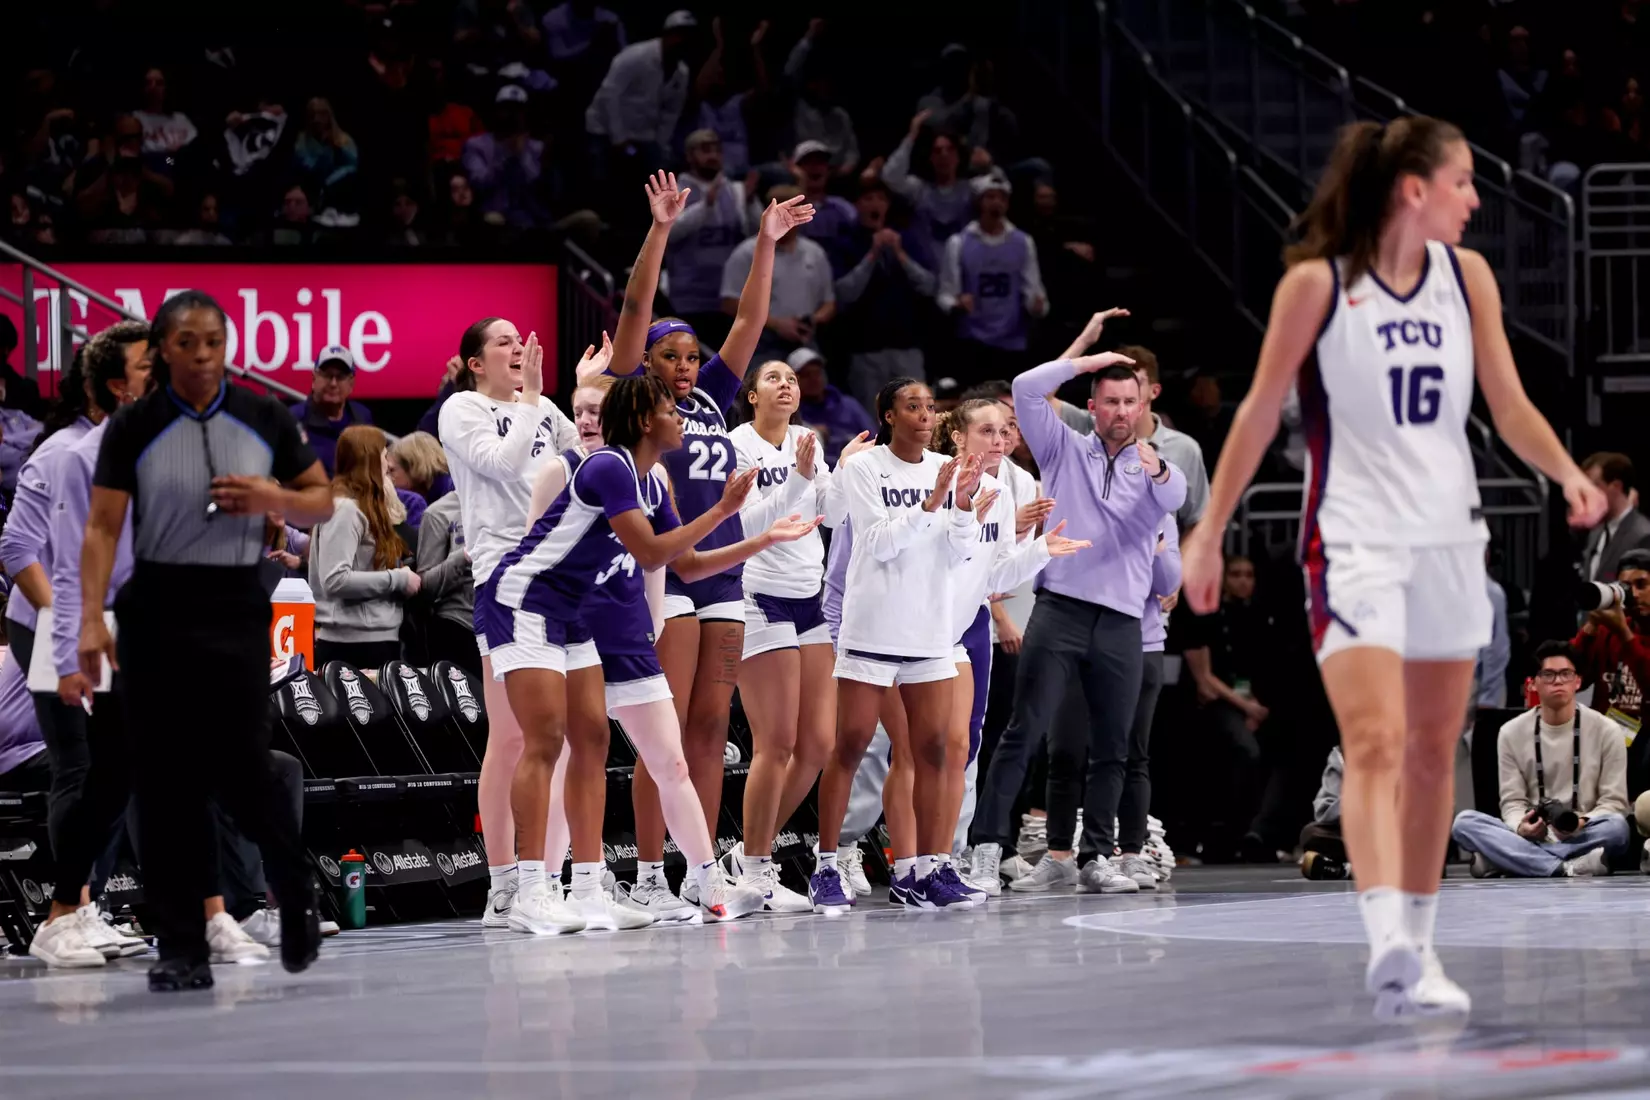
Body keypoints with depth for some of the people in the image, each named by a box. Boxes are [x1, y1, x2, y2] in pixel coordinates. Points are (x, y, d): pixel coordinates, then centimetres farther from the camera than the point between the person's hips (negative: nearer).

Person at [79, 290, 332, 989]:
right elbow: (102, 529, -7)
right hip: (156, 609, 0)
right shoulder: (133, 429, -2)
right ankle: (181, 949, 5)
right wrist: (91, 620, -17)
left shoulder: (264, 420, 2)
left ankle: (296, 897, 21)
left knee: (240, 768, -7)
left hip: (236, 606, 0)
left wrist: (272, 497, -13)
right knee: (163, 778, -1)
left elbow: (323, 503, 9)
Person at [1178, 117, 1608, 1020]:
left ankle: (1417, 941, 20)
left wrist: (1567, 473, -11)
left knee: (1433, 750, 10)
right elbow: (1260, 411, -1)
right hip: (1354, 535, -5)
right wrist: (1209, 532, -1)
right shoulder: (1316, 283, -7)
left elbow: (1509, 405, 7)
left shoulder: (1467, 276, 7)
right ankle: (1387, 945, -31)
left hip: (1448, 538, 5)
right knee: (1375, 743, -19)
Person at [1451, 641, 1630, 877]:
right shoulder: (1512, 733, 6)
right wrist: (1521, 826, -22)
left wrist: (1582, 823, -24)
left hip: (1583, 838, -2)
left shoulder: (1606, 731, 0)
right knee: (1464, 821, -25)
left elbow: (1614, 803, -2)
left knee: (1616, 826, -37)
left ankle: (1501, 859, -37)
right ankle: (1566, 870, -42)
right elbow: (1512, 802, 3)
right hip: (1531, 839, 2)